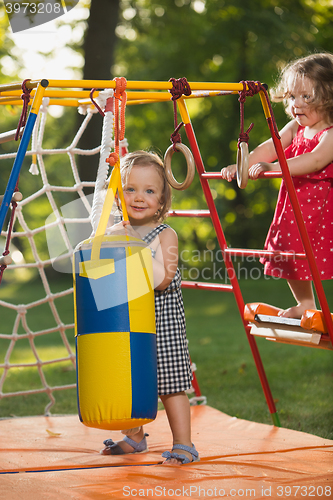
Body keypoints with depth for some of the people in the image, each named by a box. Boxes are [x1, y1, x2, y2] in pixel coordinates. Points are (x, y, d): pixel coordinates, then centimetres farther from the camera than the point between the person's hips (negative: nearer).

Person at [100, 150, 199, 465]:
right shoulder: (113, 233, 7)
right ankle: (134, 438, 31)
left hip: (161, 319, -5)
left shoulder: (165, 235, -8)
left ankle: (183, 445, 5)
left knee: (170, 383, -4)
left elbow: (162, 280, -17)